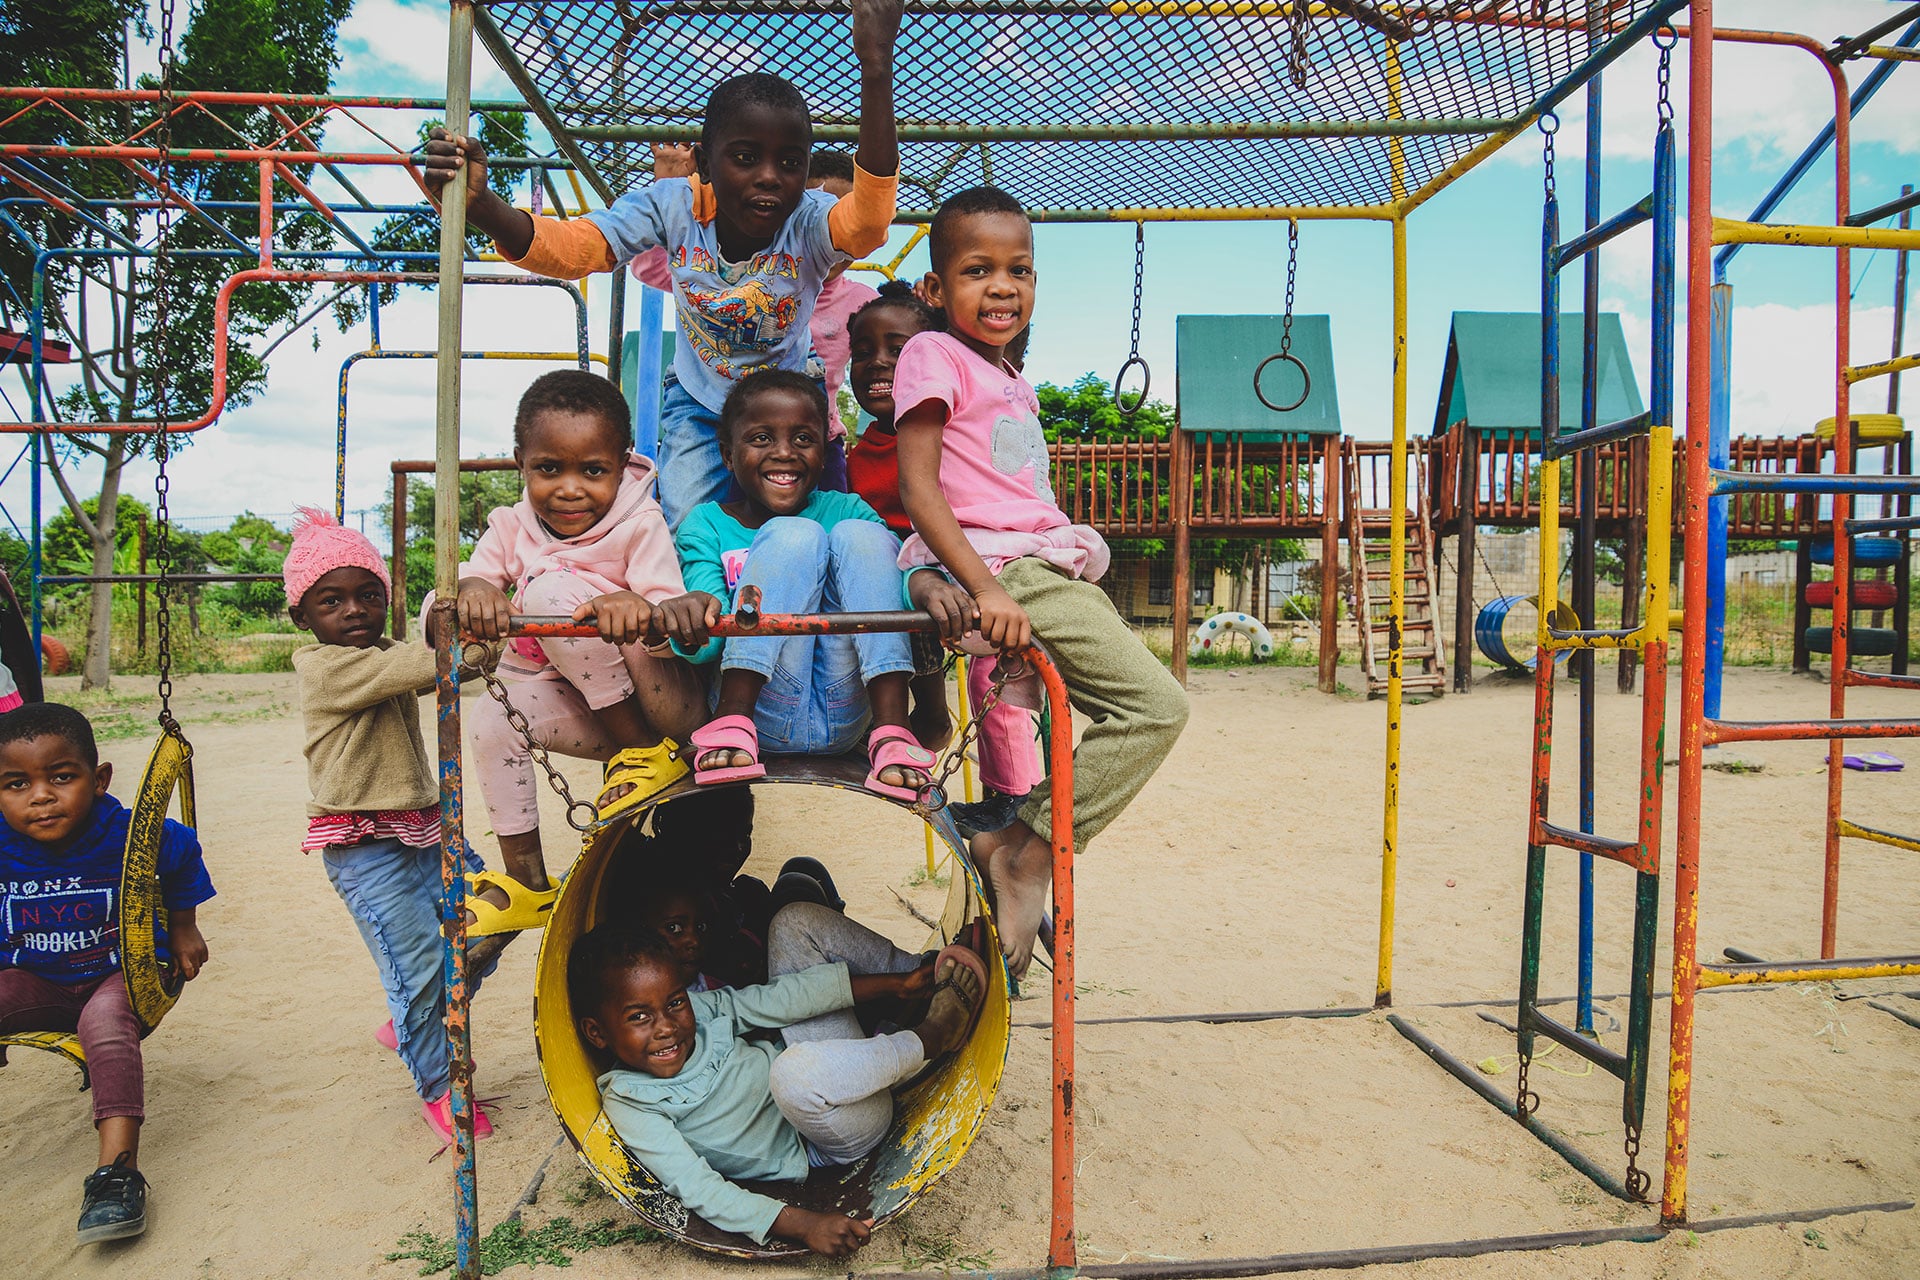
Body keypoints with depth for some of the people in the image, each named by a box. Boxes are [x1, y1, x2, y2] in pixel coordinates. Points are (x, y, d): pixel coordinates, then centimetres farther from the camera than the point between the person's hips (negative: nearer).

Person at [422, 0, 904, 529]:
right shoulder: (674, 206, -19)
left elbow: (869, 219, -48)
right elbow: (573, 247, -26)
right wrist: (481, 207, -45)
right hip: (697, 404, 1)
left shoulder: (808, 219, -25)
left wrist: (876, 71, -60)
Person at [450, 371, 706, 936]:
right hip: (587, 711, 7)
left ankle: (646, 752, -13)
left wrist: (640, 610, -48)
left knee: (551, 592, -21)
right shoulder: (512, 527, 2)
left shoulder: (640, 525, -15)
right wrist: (472, 593, -35)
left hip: (667, 703, -6)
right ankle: (528, 885, 3)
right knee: (492, 715, -14)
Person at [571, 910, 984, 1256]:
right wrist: (802, 1225, -36)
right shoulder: (627, 1102, -18)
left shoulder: (699, 1006, -3)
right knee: (795, 1072, -44)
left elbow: (788, 998, -3)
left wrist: (897, 984, -7)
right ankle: (932, 1037, -17)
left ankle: (921, 981, 1)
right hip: (817, 1146, -5)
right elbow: (700, 1192, -24)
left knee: (796, 921, -4)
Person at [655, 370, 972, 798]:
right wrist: (690, 618, -32)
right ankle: (732, 721, -24)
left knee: (859, 535, -14)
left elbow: (903, 567, -5)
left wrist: (926, 582, -31)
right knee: (795, 534, -16)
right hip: (764, 711, -2)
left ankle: (892, 731, -24)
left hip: (842, 722, 2)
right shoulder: (708, 524, 9)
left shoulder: (844, 510, 14)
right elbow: (708, 640, -6)